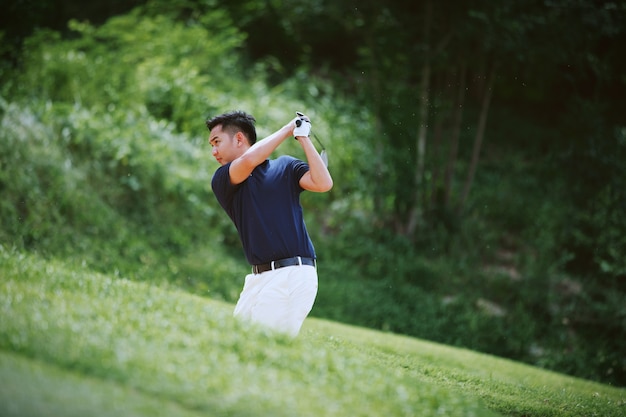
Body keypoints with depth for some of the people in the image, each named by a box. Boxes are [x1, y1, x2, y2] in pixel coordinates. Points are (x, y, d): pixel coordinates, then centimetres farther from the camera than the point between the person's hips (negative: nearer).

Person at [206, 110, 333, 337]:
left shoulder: (285, 166, 8)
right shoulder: (221, 181, 9)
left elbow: (323, 183, -9)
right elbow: (248, 161, -12)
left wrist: (303, 137, -4)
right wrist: (288, 129, -3)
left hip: (293, 275, -4)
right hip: (259, 278, 4)